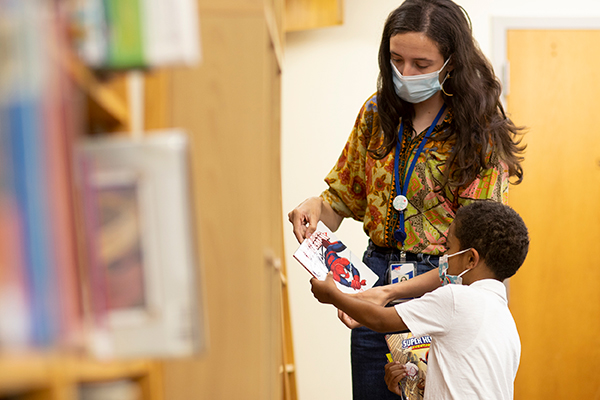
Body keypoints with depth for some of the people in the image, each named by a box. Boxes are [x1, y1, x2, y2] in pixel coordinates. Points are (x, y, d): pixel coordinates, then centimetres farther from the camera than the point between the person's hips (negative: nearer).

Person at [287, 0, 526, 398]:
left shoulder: (482, 136, -12)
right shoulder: (377, 113, 3)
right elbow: (346, 194, 14)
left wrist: (392, 292, -25)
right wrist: (316, 207, -10)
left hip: (445, 288, -4)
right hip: (376, 272, 4)